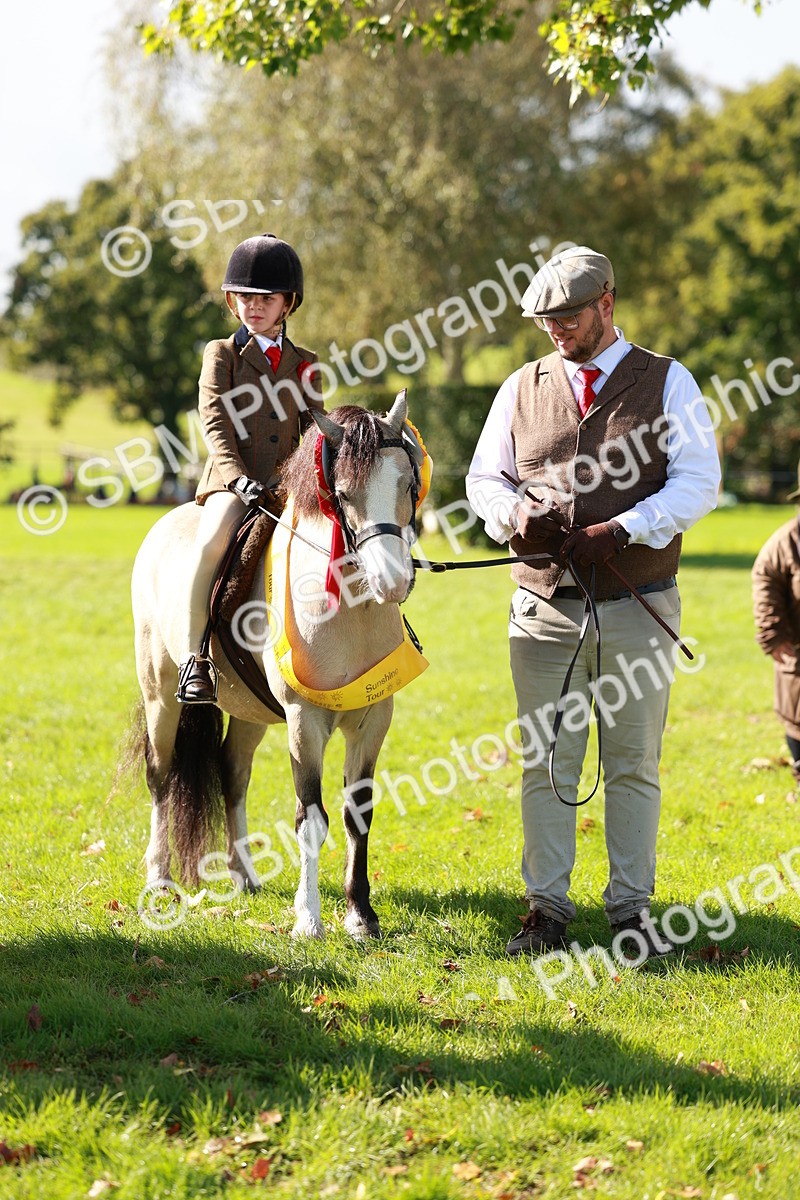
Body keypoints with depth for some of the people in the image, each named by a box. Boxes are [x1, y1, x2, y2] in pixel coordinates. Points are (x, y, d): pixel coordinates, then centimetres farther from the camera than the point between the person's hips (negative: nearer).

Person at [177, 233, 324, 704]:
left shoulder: (304, 364, 16)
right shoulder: (222, 356, 8)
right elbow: (215, 424, -3)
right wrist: (237, 478, -17)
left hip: (289, 484, 3)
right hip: (234, 480, -3)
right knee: (210, 544, -31)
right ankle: (195, 655, -25)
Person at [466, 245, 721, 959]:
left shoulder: (667, 383, 2)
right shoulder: (522, 389, 11)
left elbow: (698, 481, -6)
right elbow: (483, 477, 13)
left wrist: (622, 530, -19)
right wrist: (514, 512, -10)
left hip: (637, 608, -2)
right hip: (544, 606, 2)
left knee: (634, 764, 4)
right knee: (546, 763, 2)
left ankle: (632, 907, 12)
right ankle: (547, 907, 9)